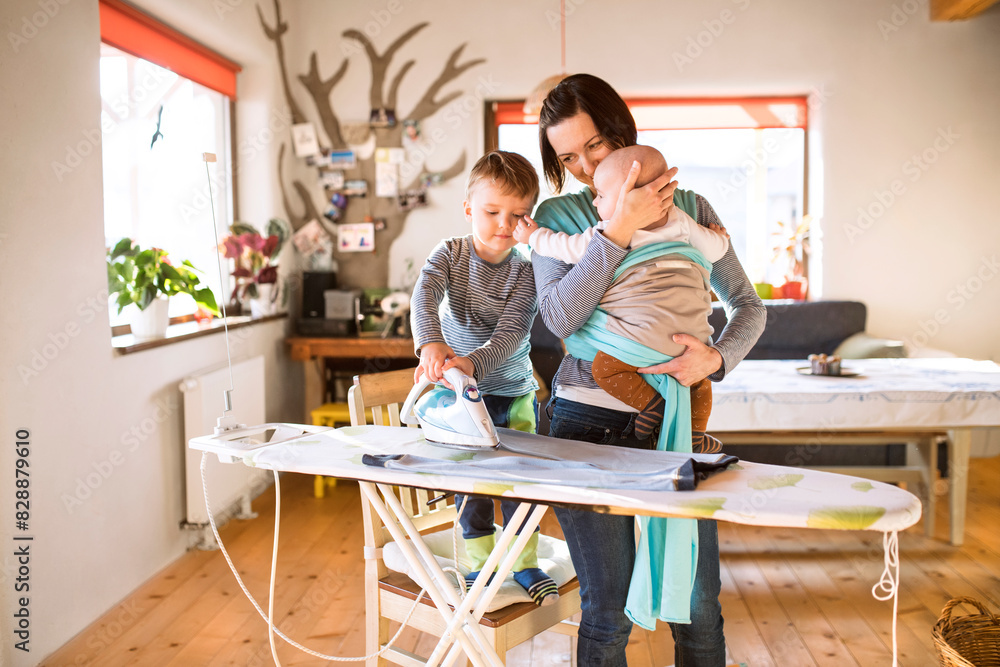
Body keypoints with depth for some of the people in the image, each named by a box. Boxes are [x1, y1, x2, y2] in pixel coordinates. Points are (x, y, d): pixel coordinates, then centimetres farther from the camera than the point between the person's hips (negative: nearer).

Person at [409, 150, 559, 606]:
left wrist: (474, 362, -44)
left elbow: (512, 332, -24)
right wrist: (431, 344, -50)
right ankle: (481, 563, 21)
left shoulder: (524, 271, -12)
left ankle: (525, 563, 21)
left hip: (513, 389, 0)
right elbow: (425, 296, -29)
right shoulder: (449, 254, -10)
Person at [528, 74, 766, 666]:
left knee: (699, 604, 7)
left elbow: (748, 304, 10)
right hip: (589, 419, -1)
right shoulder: (557, 217, 4)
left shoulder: (689, 207, 8)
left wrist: (717, 357, -10)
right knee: (609, 611, 5)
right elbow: (560, 317, -13)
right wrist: (618, 231, -18)